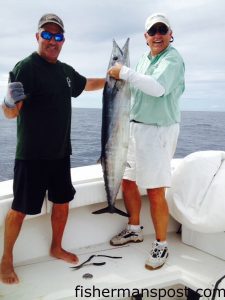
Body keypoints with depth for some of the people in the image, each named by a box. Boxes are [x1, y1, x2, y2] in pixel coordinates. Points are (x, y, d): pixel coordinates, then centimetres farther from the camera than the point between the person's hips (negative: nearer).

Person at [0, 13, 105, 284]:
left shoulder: (66, 71, 9)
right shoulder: (26, 67, -14)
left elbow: (88, 84, 31)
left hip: (60, 153, 7)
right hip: (31, 156, -7)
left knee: (62, 201, 15)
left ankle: (56, 248, 35)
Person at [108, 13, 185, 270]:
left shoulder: (172, 59, -12)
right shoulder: (143, 58, 12)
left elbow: (158, 87, -30)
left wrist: (124, 72, -25)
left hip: (159, 131, -8)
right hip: (136, 127, 8)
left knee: (155, 192, -6)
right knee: (128, 181, 16)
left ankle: (161, 246, 12)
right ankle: (134, 230, 36)